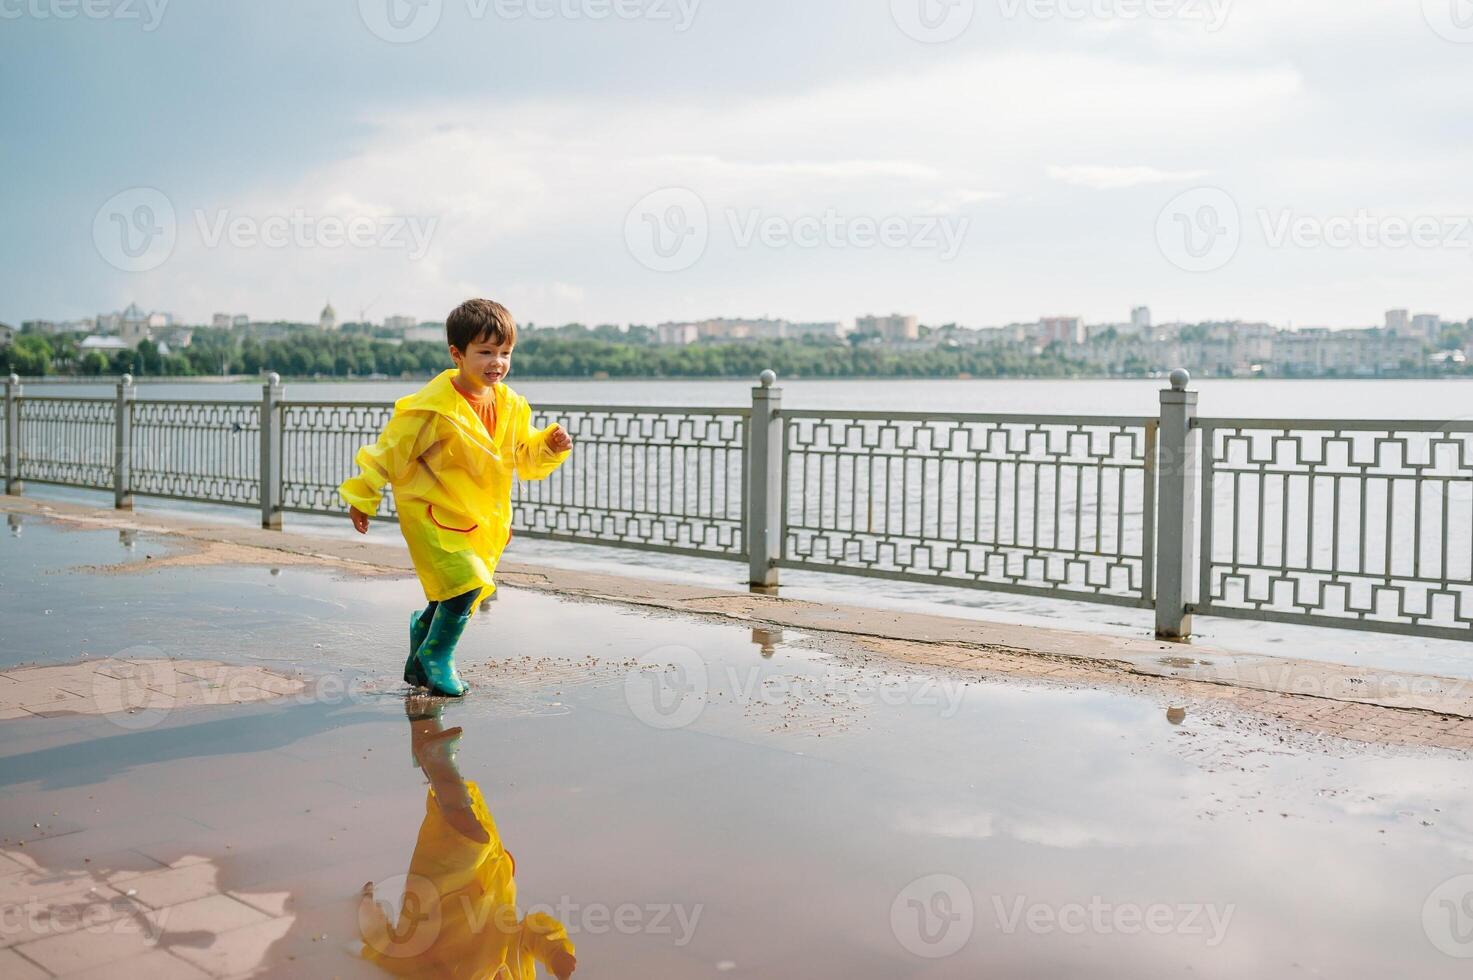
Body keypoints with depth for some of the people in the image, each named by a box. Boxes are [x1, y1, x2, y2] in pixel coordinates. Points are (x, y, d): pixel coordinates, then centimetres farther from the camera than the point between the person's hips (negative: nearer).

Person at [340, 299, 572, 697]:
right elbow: (391, 449, -11)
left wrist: (550, 445, -10)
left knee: (461, 594, 13)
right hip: (431, 512, -7)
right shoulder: (434, 406, -21)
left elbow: (523, 457, 11)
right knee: (466, 582, -18)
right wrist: (363, 497, -5)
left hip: (480, 518, 7)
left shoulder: (510, 406, -1)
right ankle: (436, 656, 6)